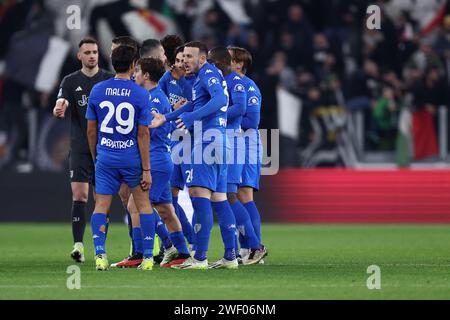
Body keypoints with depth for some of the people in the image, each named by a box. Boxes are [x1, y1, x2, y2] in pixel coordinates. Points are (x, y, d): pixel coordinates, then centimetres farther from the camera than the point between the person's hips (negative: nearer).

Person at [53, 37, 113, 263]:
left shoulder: (111, 79, 5)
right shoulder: (70, 81, 4)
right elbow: (62, 105, -10)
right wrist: (58, 110, -34)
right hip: (80, 149, -1)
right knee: (79, 195, -10)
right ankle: (78, 245, -13)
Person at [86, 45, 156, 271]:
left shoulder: (97, 91, 1)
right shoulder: (140, 94, -7)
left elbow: (91, 129, 6)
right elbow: (143, 135, -7)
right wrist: (146, 169, -4)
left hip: (105, 157, 2)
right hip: (132, 158, -1)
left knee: (101, 205, 4)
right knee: (143, 203, 11)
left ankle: (100, 255, -10)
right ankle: (148, 257, 8)